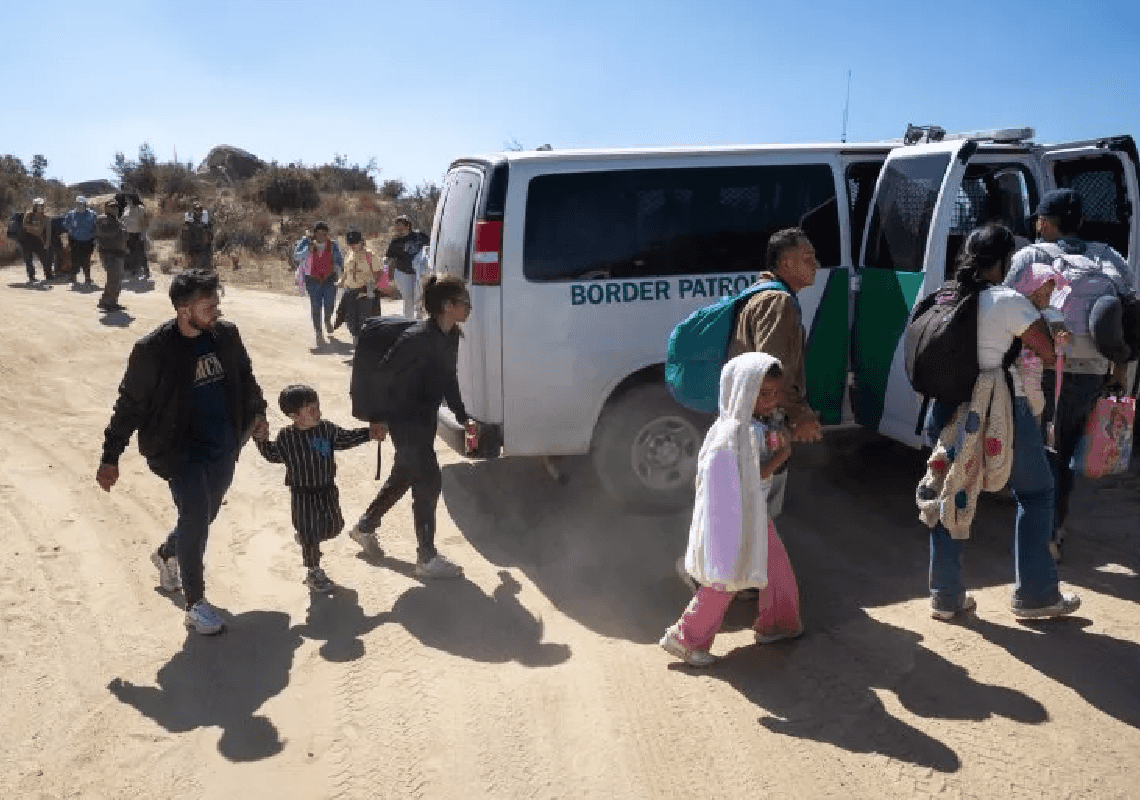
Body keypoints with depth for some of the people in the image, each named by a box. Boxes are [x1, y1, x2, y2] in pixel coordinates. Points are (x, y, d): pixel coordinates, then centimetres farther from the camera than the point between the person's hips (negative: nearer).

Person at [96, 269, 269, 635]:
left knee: (205, 516, 18)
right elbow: (129, 405, -9)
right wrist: (110, 457, -6)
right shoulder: (153, 350, -18)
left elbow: (244, 375, 14)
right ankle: (195, 604, 6)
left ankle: (167, 554, 51)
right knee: (196, 518, -11)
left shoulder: (226, 334, -6)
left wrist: (257, 411, 18)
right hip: (181, 452, -5)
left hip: (224, 449, 5)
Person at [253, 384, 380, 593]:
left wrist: (369, 433, 2)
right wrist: (262, 441, -11)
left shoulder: (326, 429, -6)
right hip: (302, 495, -4)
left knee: (335, 525, 14)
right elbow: (273, 456, 3)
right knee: (309, 534, 2)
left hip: (327, 491, 4)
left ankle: (305, 538, 44)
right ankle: (313, 572, 22)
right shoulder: (286, 437, -13)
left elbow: (345, 439, 7)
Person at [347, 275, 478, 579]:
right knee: (429, 482, -5)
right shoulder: (418, 338, -26)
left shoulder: (451, 335, 2)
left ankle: (364, 527, 43)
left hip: (426, 419, 9)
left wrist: (464, 418, 13)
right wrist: (379, 418, -18)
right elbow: (387, 374, -22)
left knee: (403, 477, 22)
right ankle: (427, 559, 8)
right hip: (405, 420, -9)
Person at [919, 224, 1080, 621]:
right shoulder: (1009, 301, -12)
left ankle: (946, 597, 18)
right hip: (999, 410, -5)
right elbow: (1051, 354, -8)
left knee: (950, 497, 14)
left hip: (950, 409, 6)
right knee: (1036, 493, 13)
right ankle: (1034, 594, 16)